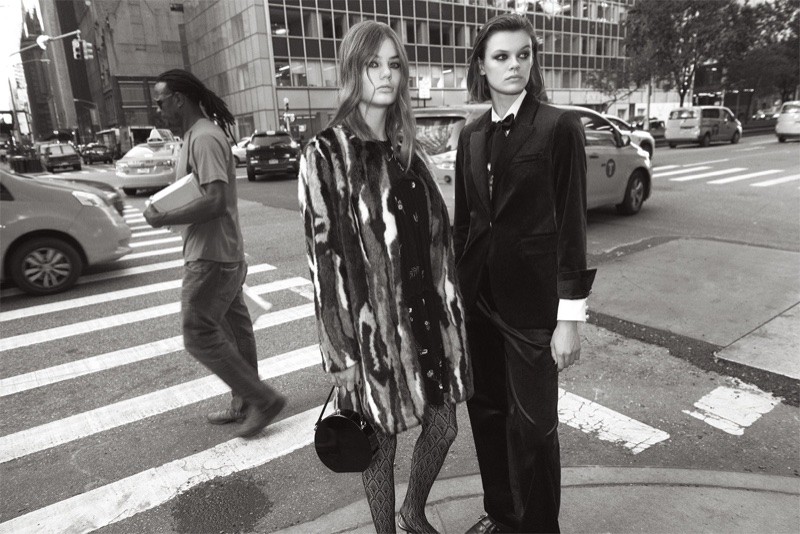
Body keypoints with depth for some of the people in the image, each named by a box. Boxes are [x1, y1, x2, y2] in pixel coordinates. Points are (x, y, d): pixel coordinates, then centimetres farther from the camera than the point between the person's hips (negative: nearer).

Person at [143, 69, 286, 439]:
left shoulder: (204, 138, -18)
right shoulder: (197, 135, 14)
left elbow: (215, 201, -27)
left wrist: (162, 219, -18)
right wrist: (164, 208, 4)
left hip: (212, 259, -10)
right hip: (222, 255, 10)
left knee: (201, 337, -3)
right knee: (232, 330, 15)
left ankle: (263, 399, 6)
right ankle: (245, 404, 29)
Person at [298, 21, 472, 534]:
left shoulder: (407, 148, 8)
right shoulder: (326, 154, -10)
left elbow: (435, 231, 12)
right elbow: (324, 255, -12)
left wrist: (449, 306, 10)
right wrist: (341, 352, -12)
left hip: (427, 310, 6)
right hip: (374, 320, -6)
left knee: (444, 425, 17)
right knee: (382, 441, 12)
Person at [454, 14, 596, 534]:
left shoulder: (559, 126, -7)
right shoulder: (472, 135, 8)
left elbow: (571, 223, -9)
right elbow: (463, 218, 12)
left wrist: (571, 316, -11)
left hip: (532, 296, -5)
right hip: (479, 292, 5)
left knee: (532, 422, 6)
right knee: (486, 409, 16)